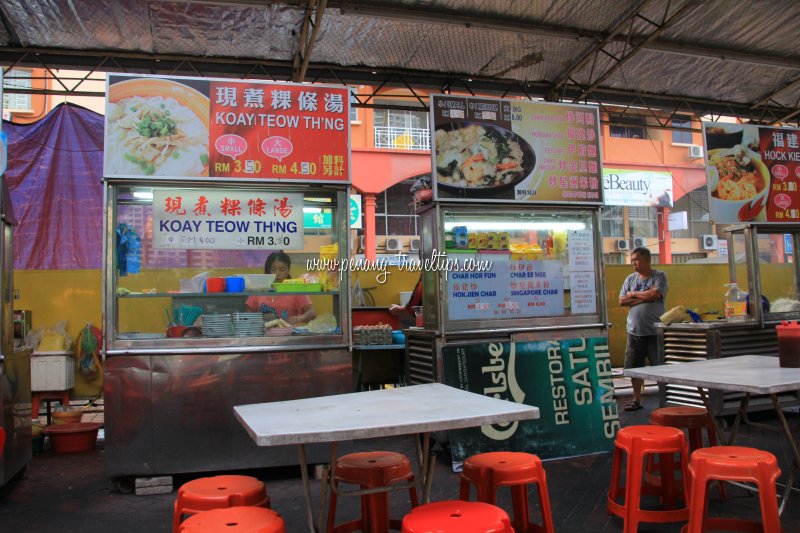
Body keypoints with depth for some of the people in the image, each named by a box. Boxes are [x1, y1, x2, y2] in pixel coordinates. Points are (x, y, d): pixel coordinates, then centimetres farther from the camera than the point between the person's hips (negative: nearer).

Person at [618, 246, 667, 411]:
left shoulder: (659, 276, -1)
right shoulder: (630, 279, 11)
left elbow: (655, 294, -18)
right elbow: (622, 301, 2)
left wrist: (634, 294, -5)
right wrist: (644, 297, -8)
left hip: (655, 332, -4)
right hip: (634, 331, 4)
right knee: (634, 368, 9)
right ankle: (637, 399, 20)